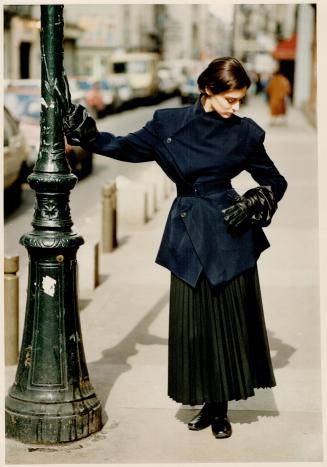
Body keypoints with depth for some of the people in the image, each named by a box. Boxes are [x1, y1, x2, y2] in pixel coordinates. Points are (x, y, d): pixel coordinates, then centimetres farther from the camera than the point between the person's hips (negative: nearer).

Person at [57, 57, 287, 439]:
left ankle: (221, 410, 17)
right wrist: (83, 132, 1)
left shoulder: (245, 133, 0)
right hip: (187, 233, 1)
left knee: (231, 318, 2)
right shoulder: (169, 122, 1)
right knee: (194, 320, 6)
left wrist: (253, 204, -9)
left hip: (230, 233, -1)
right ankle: (209, 404, 21)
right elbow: (128, 147, 11)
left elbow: (275, 182, 9)